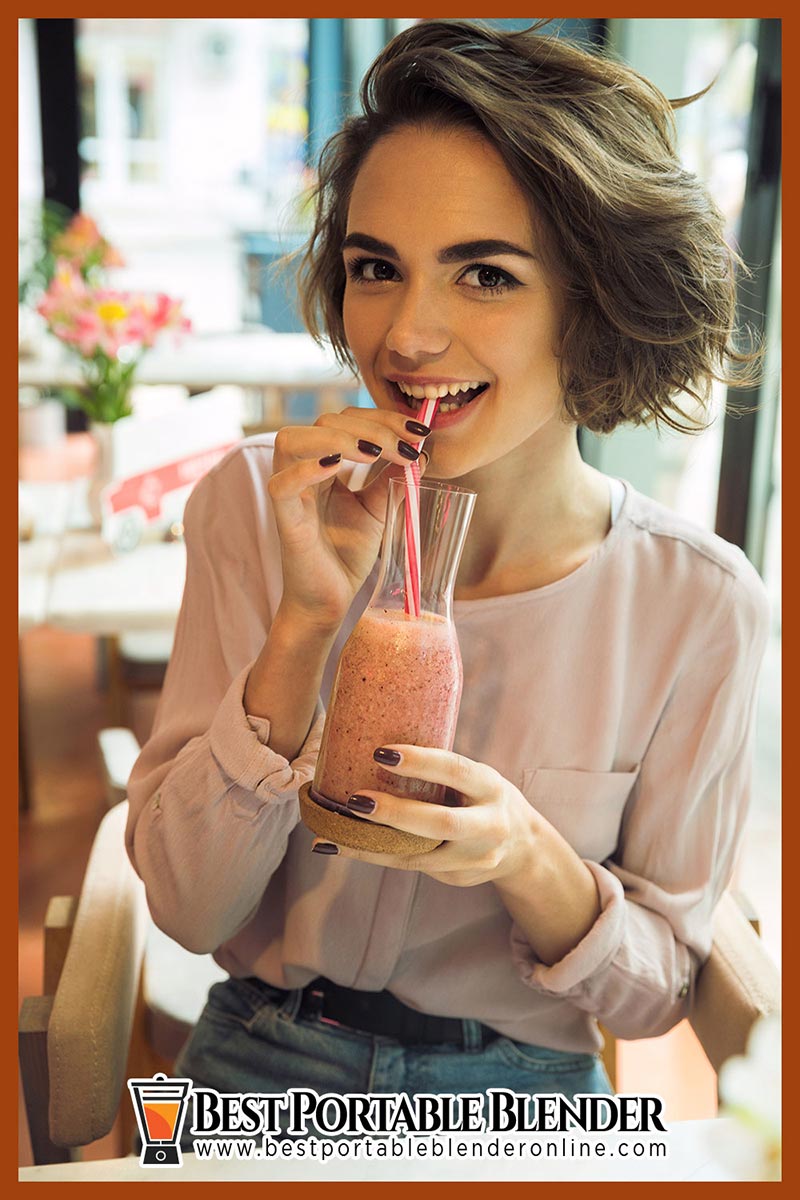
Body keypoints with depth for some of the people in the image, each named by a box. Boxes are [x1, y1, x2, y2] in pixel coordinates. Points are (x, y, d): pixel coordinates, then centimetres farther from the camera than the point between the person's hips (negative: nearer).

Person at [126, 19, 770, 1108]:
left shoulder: (698, 602, -14)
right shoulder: (256, 506, -11)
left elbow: (652, 994, -5)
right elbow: (186, 906, -12)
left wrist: (527, 858, -24)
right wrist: (306, 623, -25)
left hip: (521, 1101, 1)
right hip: (258, 1067, 0)